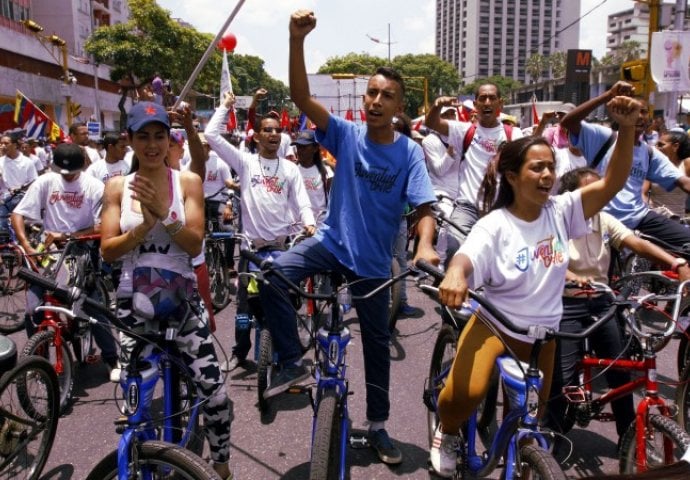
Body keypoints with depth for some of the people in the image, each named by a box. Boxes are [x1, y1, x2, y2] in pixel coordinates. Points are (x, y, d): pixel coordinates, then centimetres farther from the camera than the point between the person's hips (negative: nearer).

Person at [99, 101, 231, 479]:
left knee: (214, 391, -9)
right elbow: (108, 251, -4)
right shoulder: (117, 186, 1)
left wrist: (163, 214, -23)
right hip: (133, 299, 2)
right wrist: (144, 225, -19)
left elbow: (195, 245, -9)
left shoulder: (187, 182, -2)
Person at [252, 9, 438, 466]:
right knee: (271, 275, -26)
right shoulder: (347, 134, -9)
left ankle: (378, 425, 31)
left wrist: (424, 247, -38)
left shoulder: (410, 152, -11)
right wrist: (297, 40, -35)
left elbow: (424, 208, -16)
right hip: (332, 241, 0)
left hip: (374, 260, 0)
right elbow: (301, 97, -21)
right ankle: (293, 361, -7)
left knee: (377, 342, 12)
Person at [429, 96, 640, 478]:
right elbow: (466, 259, -32)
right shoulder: (494, 225, -16)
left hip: (541, 333, 4)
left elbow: (612, 183, -15)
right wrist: (454, 274, -57)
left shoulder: (561, 211, -7)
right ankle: (447, 433, 8)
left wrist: (627, 129, -28)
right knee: (465, 392, -27)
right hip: (494, 324, -4)